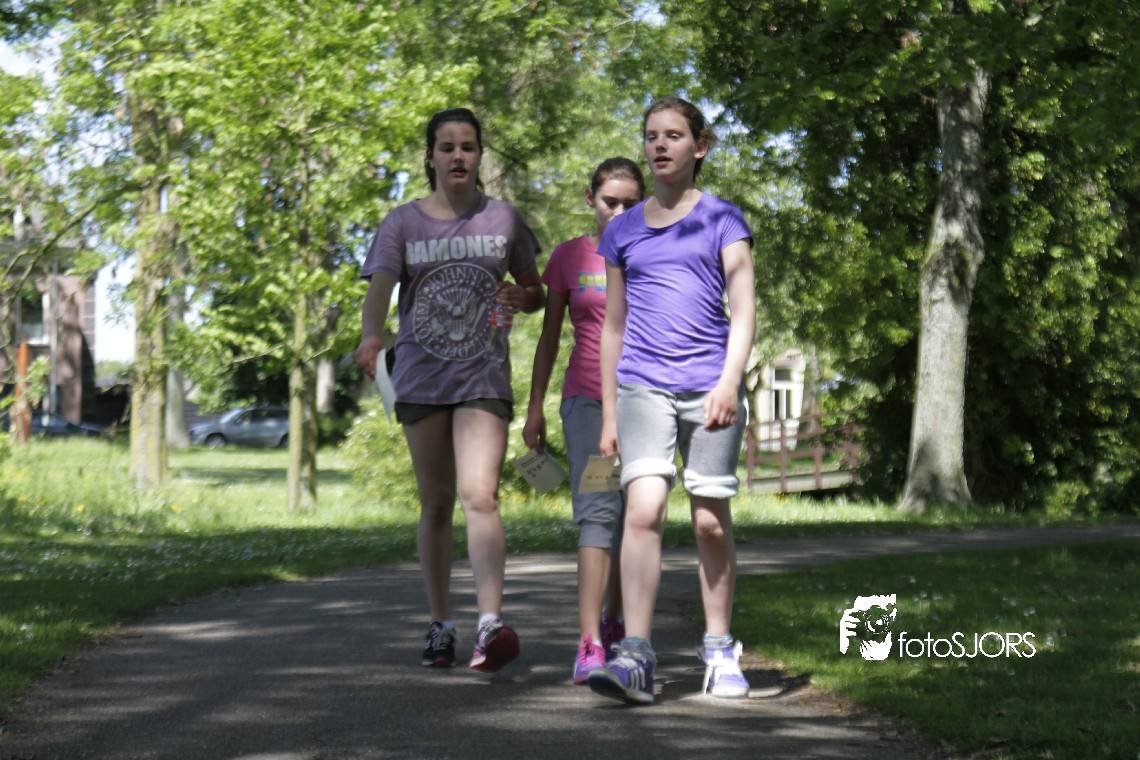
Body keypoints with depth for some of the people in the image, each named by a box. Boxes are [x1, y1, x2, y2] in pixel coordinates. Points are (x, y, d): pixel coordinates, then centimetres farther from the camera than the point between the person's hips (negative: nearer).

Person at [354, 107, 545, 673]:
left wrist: (521, 298, -9)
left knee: (479, 496, -17)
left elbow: (535, 293, 16)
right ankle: (440, 624, 20)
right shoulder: (403, 223, 3)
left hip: (484, 376, -1)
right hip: (420, 376, 1)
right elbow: (379, 288, -12)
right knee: (435, 502, 9)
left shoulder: (503, 220, 6)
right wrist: (370, 335, -33)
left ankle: (491, 625, -26)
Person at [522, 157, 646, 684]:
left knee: (631, 516, 9)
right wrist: (534, 406, 6)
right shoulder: (569, 257, 5)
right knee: (597, 511, -16)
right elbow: (550, 336, 10)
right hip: (587, 399, -2)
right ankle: (589, 646, -23)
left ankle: (614, 623, 28)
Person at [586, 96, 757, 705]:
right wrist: (609, 414, 13)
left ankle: (720, 652, 17)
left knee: (712, 522, 3)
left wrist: (729, 381, -15)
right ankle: (635, 656, -23)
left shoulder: (721, 219, 7)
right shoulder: (622, 231, 14)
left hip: (709, 388, -1)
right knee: (643, 510, -16)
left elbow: (744, 310, -1)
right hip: (642, 387, 1)